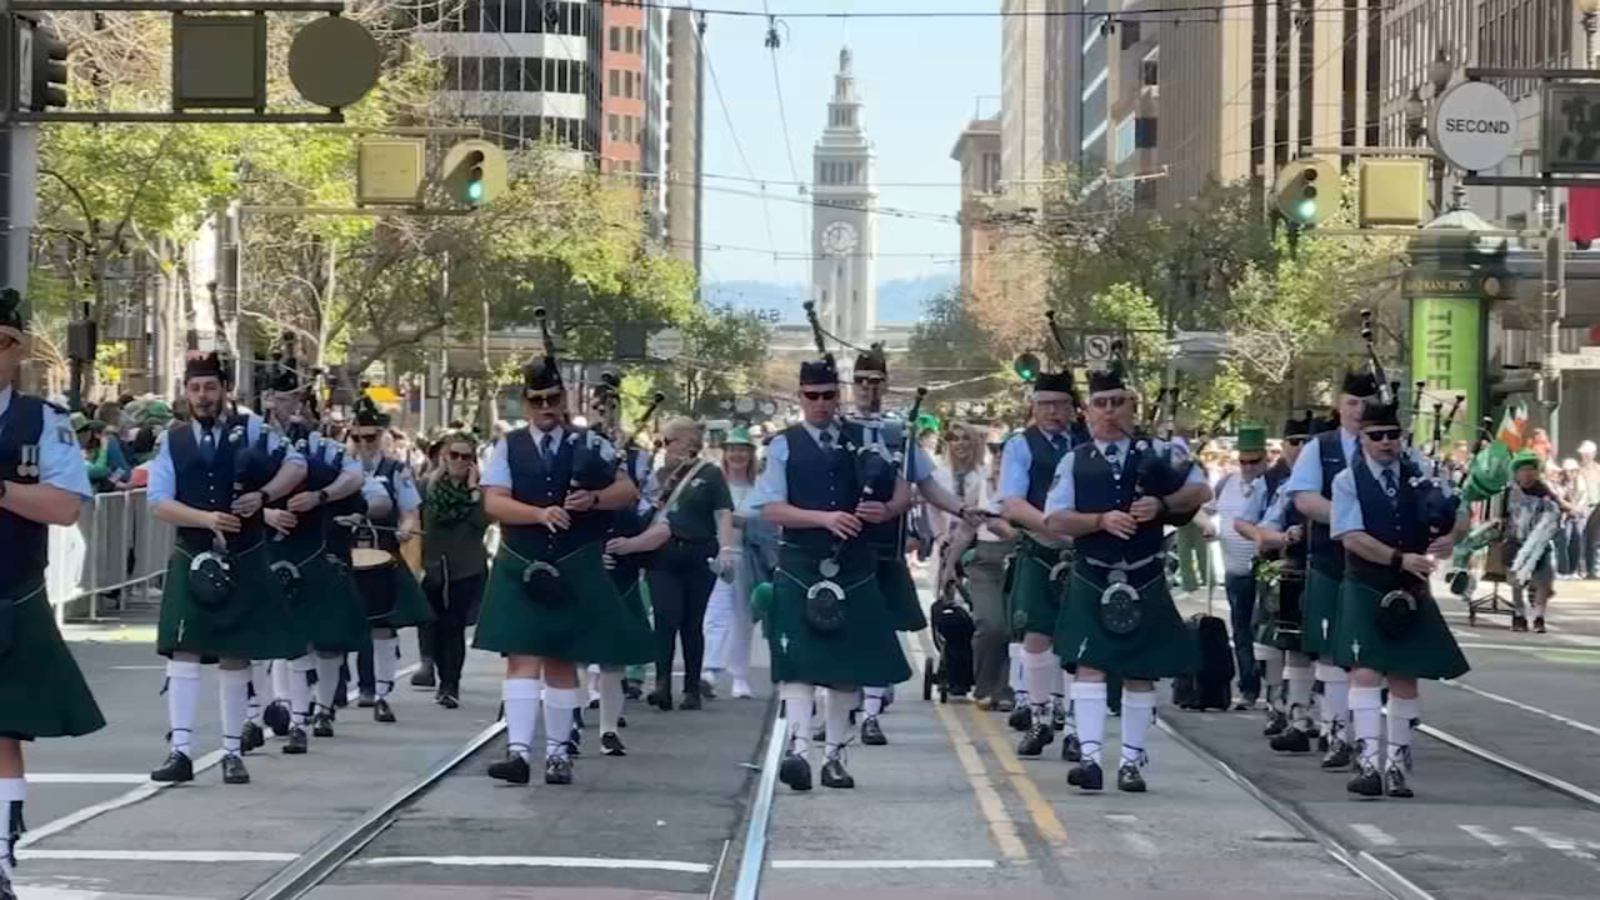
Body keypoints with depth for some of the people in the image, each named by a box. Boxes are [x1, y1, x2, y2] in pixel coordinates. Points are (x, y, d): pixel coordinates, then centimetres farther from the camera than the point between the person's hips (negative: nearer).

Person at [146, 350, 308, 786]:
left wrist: (264, 495, -15)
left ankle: (232, 752, 14)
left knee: (236, 657, 6)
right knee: (183, 653, -9)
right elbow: (159, 502, -6)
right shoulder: (172, 442, 2)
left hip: (245, 562, 0)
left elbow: (296, 464, 2)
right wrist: (206, 518, -21)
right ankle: (181, 751, -8)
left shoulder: (251, 428, 1)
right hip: (192, 562, 0)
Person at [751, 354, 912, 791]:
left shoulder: (862, 442, 10)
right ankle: (797, 747, -22)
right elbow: (771, 509, -5)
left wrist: (887, 510, -11)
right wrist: (825, 518, -18)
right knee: (799, 662, -14)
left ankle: (834, 754, 18)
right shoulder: (784, 446, 2)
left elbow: (901, 488, 13)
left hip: (854, 569, 3)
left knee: (847, 663, 8)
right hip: (800, 567, -3)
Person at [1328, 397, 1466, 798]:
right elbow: (1352, 538, -13)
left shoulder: (1418, 476, 5)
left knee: (1404, 676, 8)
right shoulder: (1348, 481, -4)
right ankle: (1368, 762, -19)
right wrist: (1400, 559, -23)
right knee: (1365, 671, -14)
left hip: (1410, 594, 4)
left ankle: (1397, 763, 17)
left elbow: (1448, 520, 11)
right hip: (1365, 591, -4)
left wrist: (1446, 538, -14)